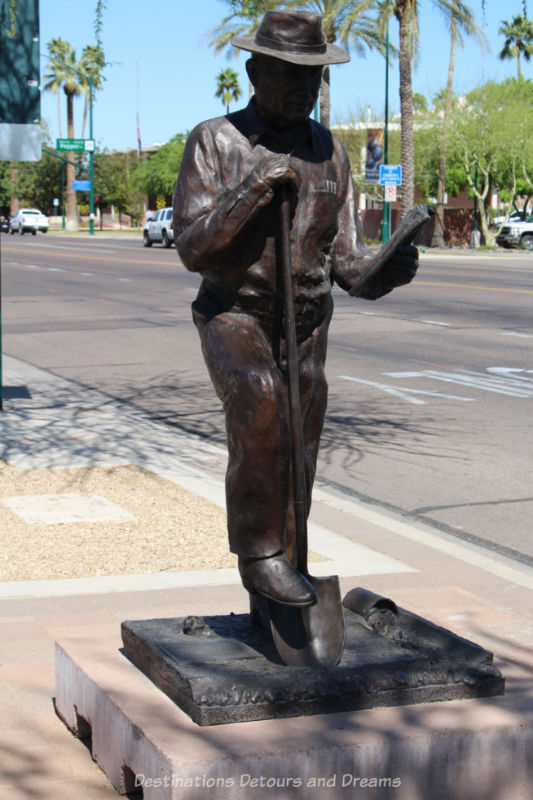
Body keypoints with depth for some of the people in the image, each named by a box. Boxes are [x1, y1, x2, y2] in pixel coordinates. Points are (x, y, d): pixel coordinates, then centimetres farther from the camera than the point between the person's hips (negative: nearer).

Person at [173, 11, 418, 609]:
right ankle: (258, 552, -23)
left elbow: (344, 260, 2)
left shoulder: (329, 151, 3)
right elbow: (191, 249, -16)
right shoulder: (214, 141, -9)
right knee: (257, 400, -35)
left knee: (294, 475, 8)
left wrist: (386, 272, -21)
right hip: (234, 317, -4)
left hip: (306, 329, 4)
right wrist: (251, 189, -28)